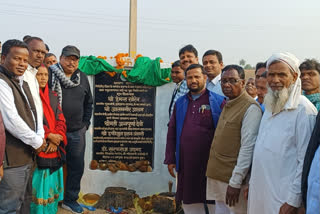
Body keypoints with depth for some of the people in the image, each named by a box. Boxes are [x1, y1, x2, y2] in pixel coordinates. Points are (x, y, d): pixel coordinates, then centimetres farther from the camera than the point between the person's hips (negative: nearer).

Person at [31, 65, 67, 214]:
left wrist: (56, 139, -7)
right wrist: (49, 136, -16)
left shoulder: (52, 96, 14)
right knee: (38, 185, -1)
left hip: (54, 149, 5)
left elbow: (60, 119, 8)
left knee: (51, 184, 12)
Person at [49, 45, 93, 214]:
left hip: (77, 132, 4)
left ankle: (70, 200, 26)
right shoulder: (49, 74, -6)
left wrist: (85, 123, 10)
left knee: (77, 166, 10)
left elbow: (88, 103, 17)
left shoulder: (82, 78, 9)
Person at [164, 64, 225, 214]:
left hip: (209, 162, -4)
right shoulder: (180, 103, 12)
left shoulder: (218, 101, -2)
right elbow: (171, 133, 13)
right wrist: (170, 159, 9)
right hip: (185, 164, 4)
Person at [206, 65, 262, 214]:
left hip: (233, 179, -8)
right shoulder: (227, 105, 13)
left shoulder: (250, 108, -14)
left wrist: (236, 182, -20)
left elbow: (247, 147, -19)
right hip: (218, 177, 8)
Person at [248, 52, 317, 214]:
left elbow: (305, 161, -16)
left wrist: (293, 201, -17)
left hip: (282, 198, -7)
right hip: (259, 191, 7)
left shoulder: (303, 109, -13)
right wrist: (251, 182, 15)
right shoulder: (270, 106, 11)